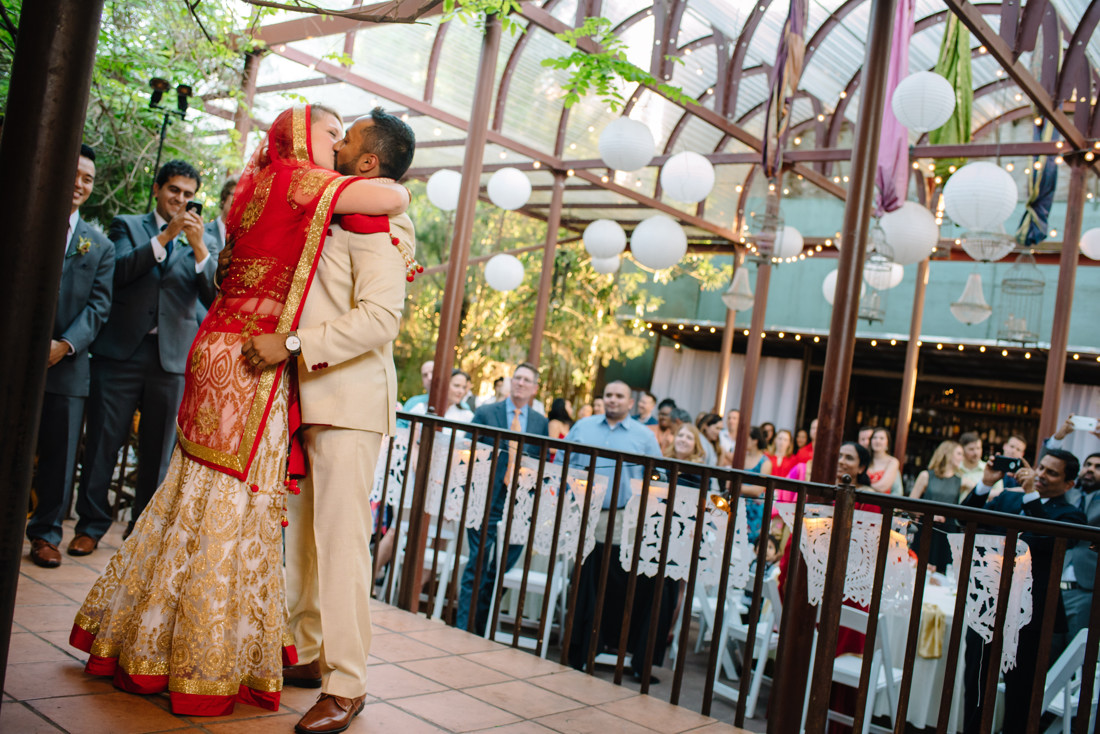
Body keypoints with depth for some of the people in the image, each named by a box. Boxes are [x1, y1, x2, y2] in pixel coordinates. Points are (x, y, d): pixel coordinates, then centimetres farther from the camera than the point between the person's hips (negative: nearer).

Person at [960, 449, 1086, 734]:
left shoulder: (1070, 516, -3)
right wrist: (986, 483, -7)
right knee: (975, 684, 13)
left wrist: (1031, 494, -22)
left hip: (1029, 617, -4)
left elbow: (1049, 540, -22)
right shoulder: (1008, 499, 11)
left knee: (1021, 694, 7)